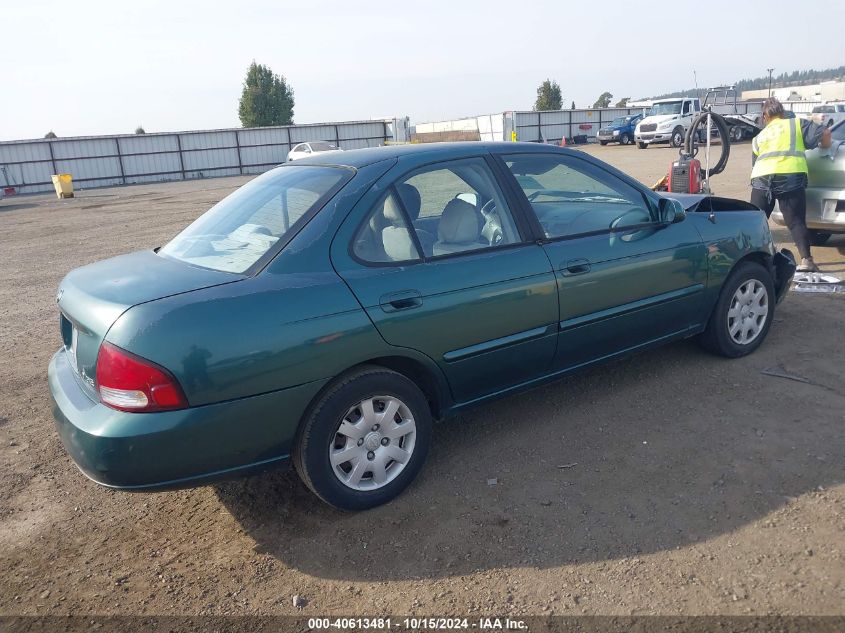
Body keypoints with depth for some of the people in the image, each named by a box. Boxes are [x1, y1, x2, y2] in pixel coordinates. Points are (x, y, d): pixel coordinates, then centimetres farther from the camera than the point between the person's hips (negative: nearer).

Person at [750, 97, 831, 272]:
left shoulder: (759, 137, 29)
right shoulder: (797, 124, 21)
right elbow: (825, 133, 12)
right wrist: (825, 147, 31)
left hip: (761, 179, 2)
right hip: (791, 177, -2)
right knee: (796, 221, 1)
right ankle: (806, 260, -6)